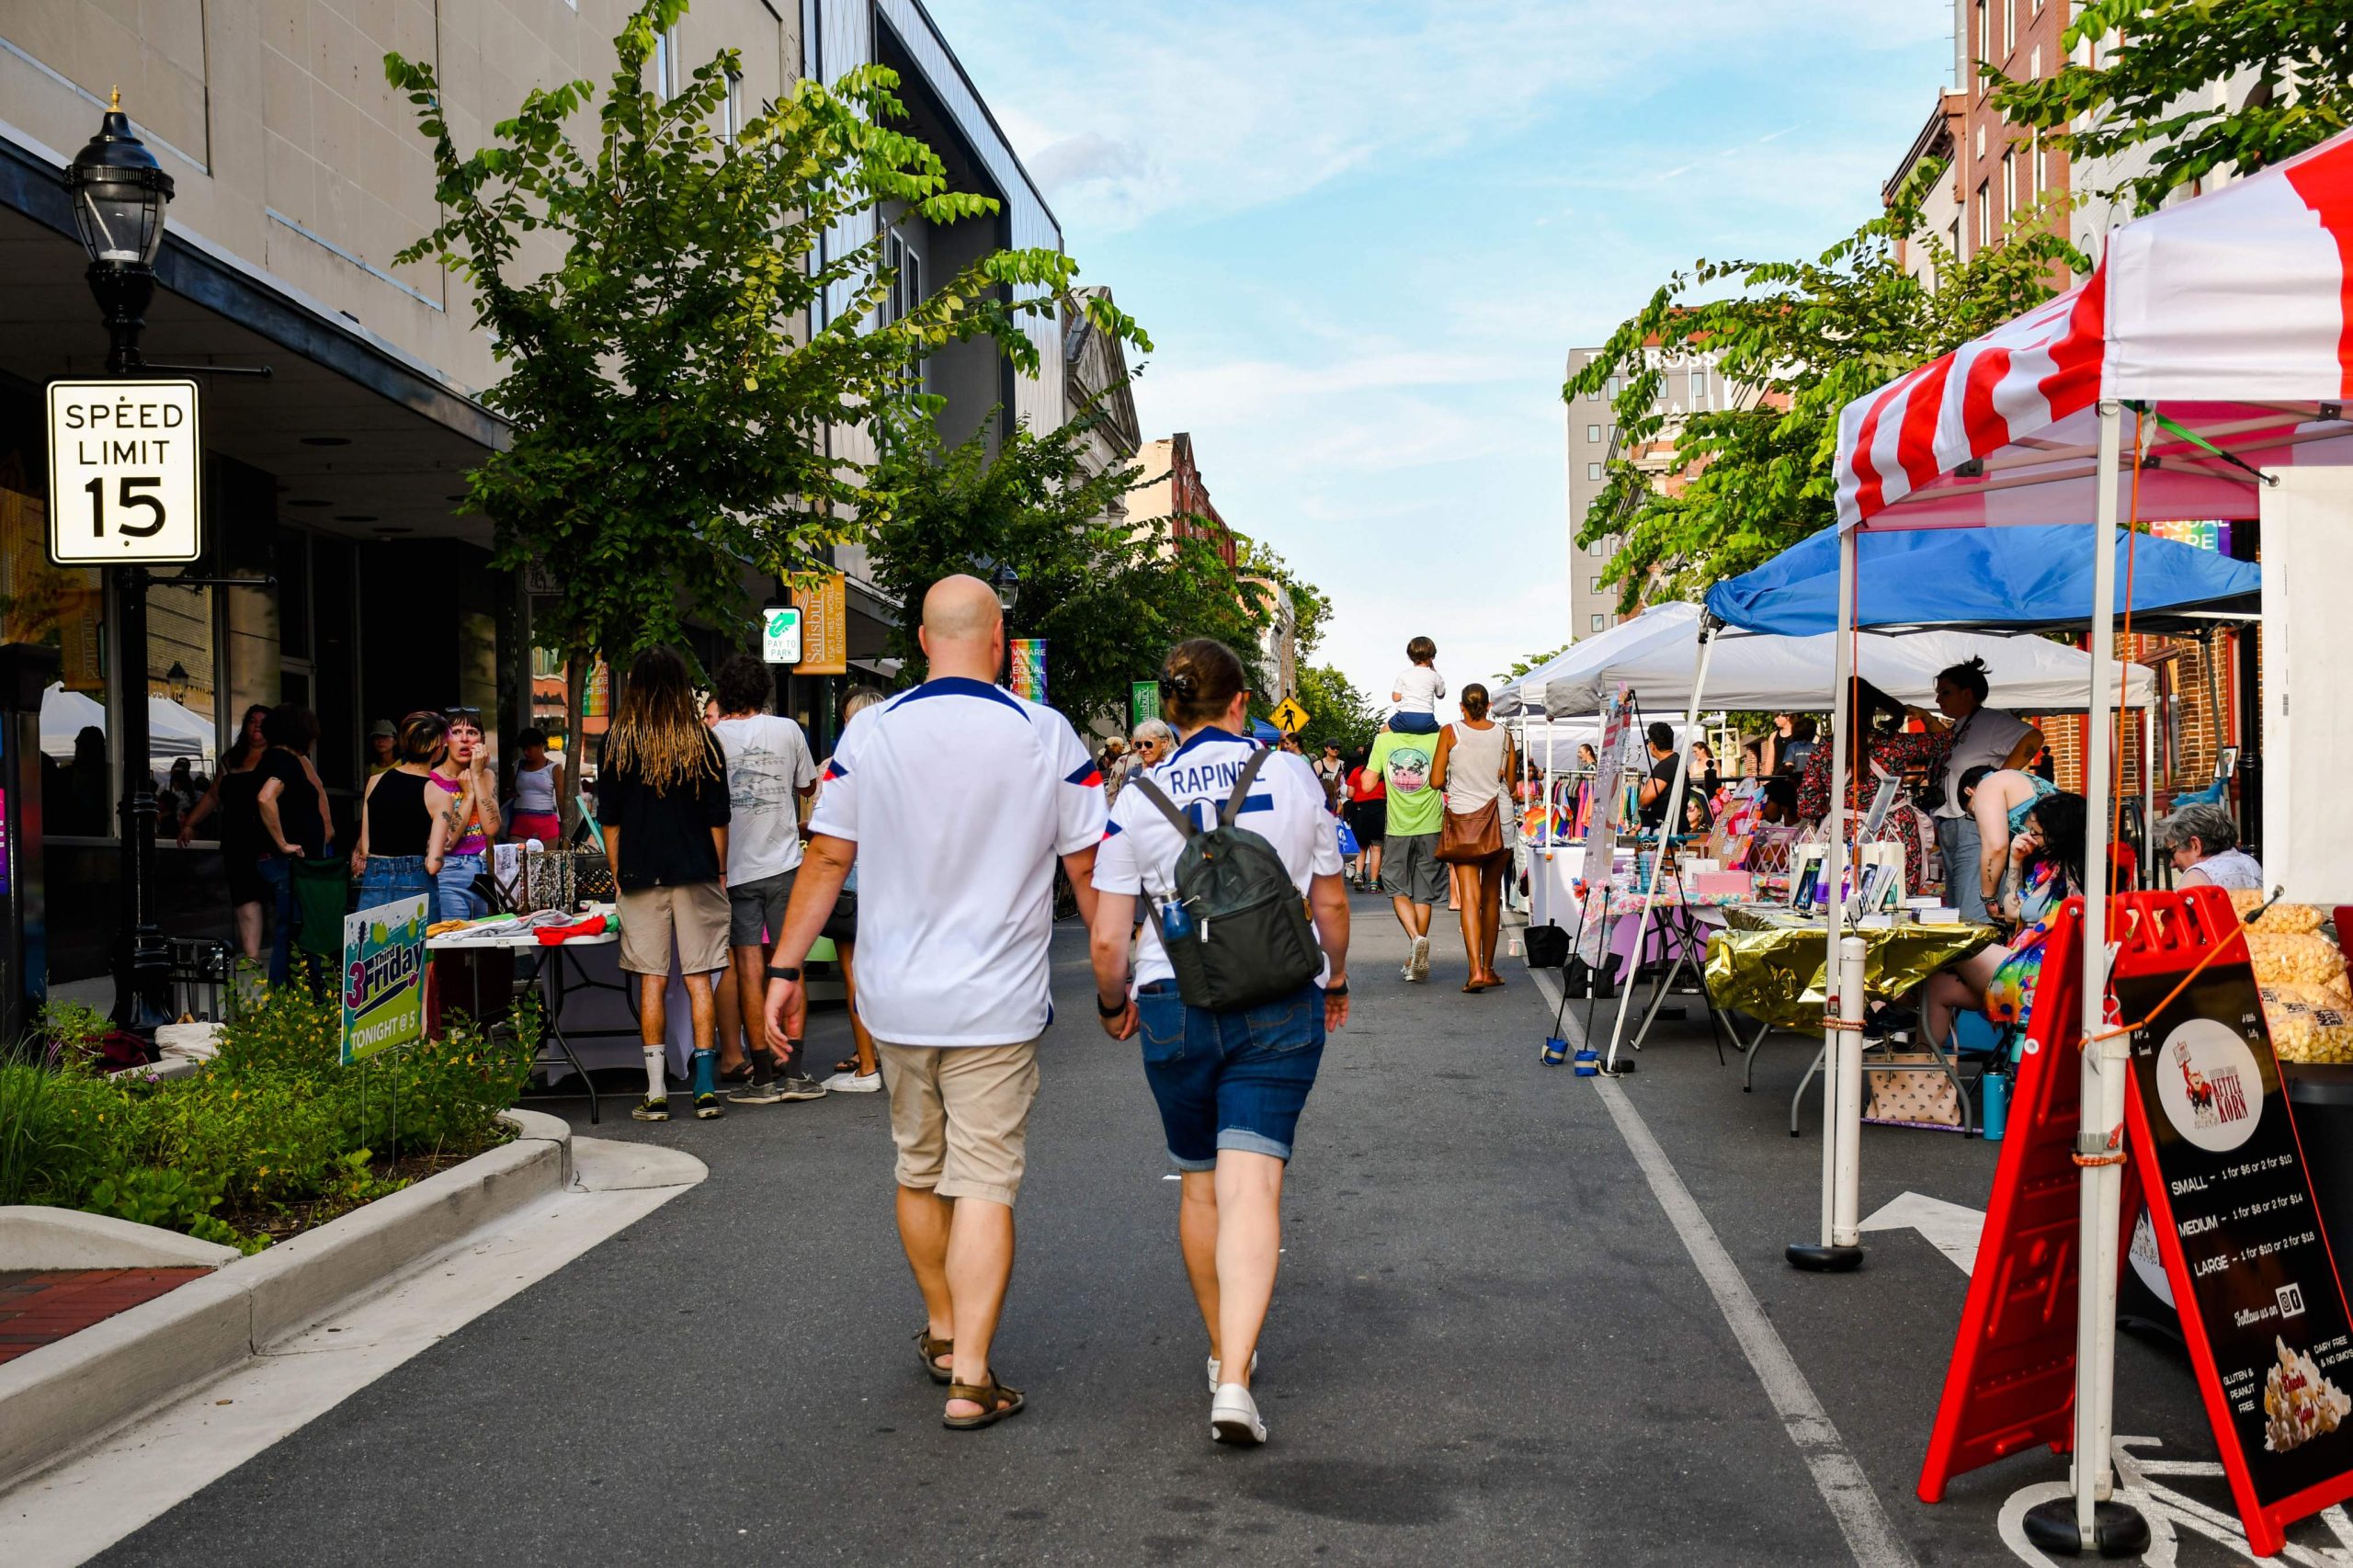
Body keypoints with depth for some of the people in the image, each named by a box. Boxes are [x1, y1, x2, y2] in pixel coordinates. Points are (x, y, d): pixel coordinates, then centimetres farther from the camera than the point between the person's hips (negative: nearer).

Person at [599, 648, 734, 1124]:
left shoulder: (616, 743, -1)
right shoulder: (702, 741, -1)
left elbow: (609, 820, 2)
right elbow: (718, 817, 1)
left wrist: (618, 877, 10)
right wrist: (719, 872, 11)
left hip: (641, 875, 0)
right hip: (696, 872, 0)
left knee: (652, 981, 4)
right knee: (699, 979, 4)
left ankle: (656, 1094, 4)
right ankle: (706, 1089, 2)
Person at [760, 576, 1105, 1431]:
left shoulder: (869, 731, -2)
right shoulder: (1046, 736, -6)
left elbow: (827, 858, -1)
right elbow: (1089, 866, -1)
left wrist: (785, 968, 6)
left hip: (895, 999, 3)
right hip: (996, 1005, -3)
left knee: (919, 1169, 19)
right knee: (984, 1183, 2)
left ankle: (942, 1332, 36)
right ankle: (970, 1377, -1)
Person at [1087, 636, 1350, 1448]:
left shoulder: (1139, 798, -2)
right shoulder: (1293, 776, 1)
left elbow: (1107, 938, -4)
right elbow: (1331, 902, 9)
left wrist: (1115, 1003, 16)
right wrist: (1336, 979, 26)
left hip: (1176, 1005, 1)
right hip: (1282, 1002, 0)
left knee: (1200, 1187, 17)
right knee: (1252, 1186, -5)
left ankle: (1225, 1352, 32)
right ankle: (1234, 1380, -17)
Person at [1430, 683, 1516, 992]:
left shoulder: (1451, 733, -6)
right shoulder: (1503, 734, 1)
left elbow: (1436, 781, -6)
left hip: (1462, 819, -2)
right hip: (1499, 820, 2)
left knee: (1470, 897, -6)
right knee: (1492, 895, 13)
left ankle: (1476, 971, -18)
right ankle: (1488, 969, 19)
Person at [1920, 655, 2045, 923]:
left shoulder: (1990, 721, -7)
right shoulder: (1957, 728, 22)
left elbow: (2033, 738, -21)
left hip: (1976, 828, -10)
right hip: (1950, 830, 10)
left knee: (1973, 918, -16)